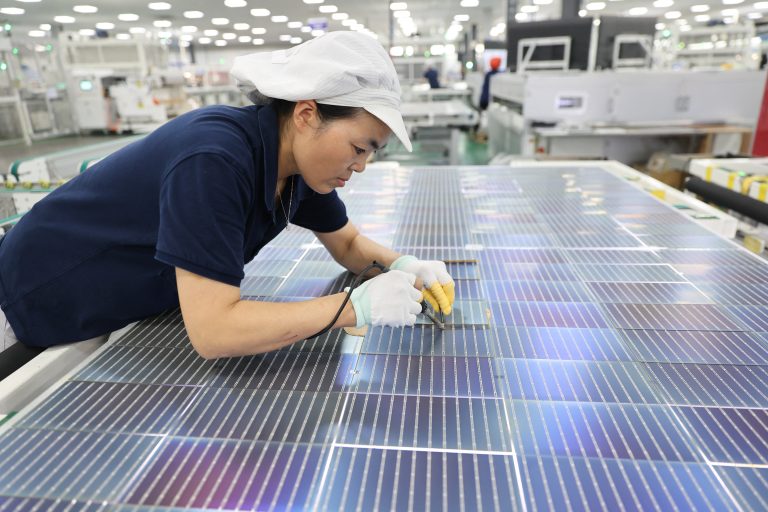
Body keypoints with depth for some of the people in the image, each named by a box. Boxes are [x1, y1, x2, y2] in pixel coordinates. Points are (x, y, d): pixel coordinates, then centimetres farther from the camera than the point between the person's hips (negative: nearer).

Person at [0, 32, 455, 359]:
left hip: (143, 306, 6)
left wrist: (401, 264, -19)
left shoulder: (298, 159, -13)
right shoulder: (214, 160, -37)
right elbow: (212, 331, -39)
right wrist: (358, 305, -37)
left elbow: (348, 244, 0)